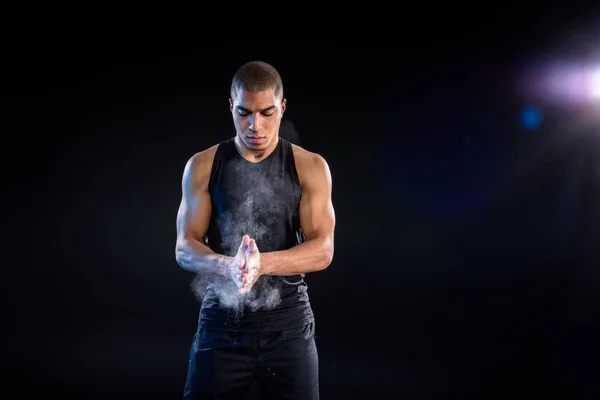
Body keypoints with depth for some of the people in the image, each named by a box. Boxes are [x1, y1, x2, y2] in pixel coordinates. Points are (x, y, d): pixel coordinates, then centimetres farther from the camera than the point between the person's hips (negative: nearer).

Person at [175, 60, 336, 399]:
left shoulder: (310, 167, 0)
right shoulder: (203, 166, 3)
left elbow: (323, 250, -7)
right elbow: (185, 249, -2)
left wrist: (261, 263, -25)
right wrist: (228, 266, -24)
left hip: (288, 325, 0)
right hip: (222, 324, 1)